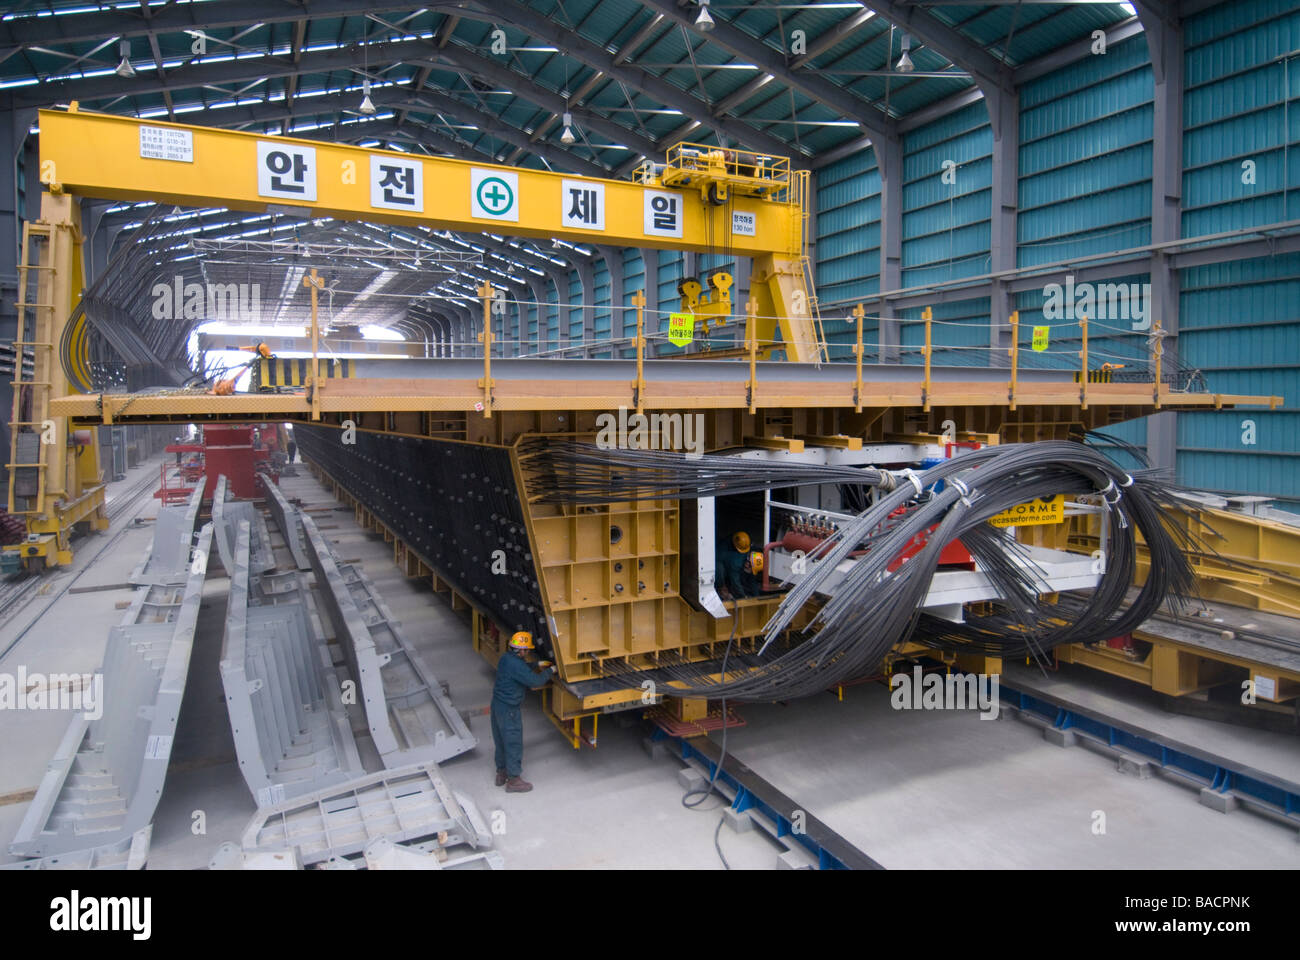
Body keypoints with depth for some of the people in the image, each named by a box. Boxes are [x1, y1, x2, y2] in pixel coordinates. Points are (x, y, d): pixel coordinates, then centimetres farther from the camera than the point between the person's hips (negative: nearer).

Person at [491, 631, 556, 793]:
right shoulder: (516, 665, -27)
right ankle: (513, 780, 16)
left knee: (501, 741, 22)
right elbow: (535, 681, -22)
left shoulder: (506, 658, 2)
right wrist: (550, 671, -8)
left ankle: (501, 773, 37)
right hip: (509, 710, -9)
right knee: (514, 744, 5)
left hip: (497, 704, 9)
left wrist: (538, 665, 22)